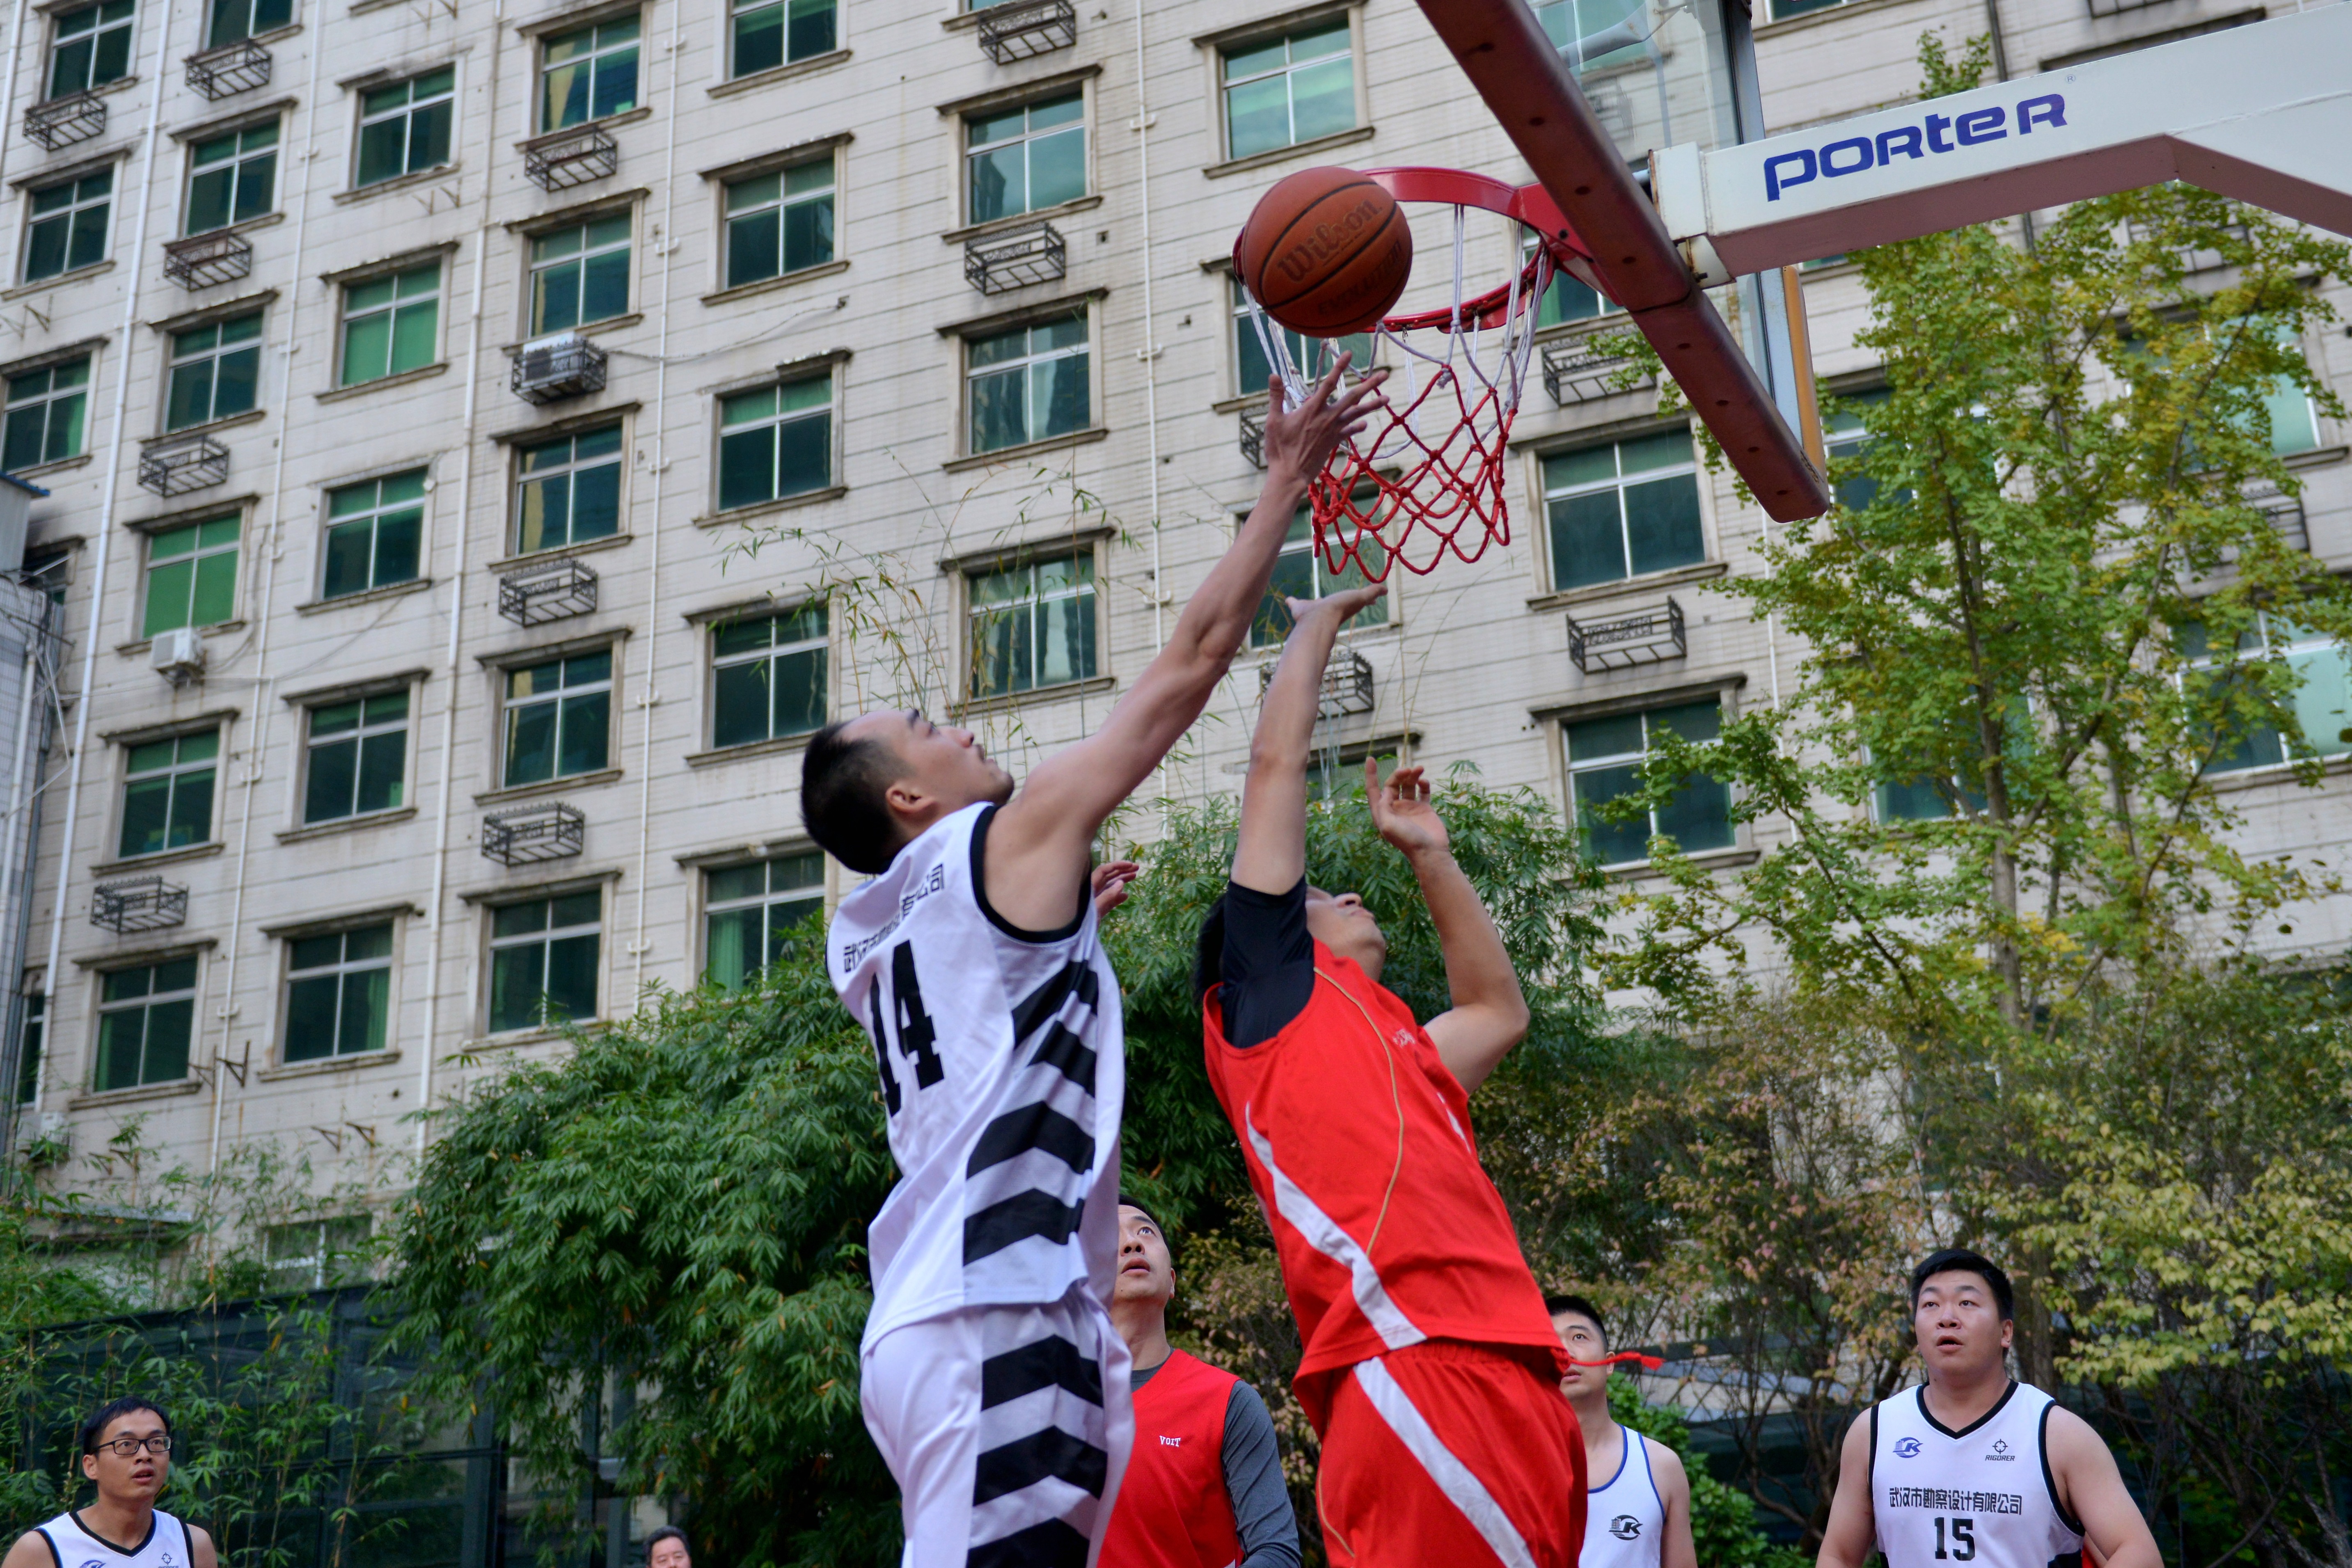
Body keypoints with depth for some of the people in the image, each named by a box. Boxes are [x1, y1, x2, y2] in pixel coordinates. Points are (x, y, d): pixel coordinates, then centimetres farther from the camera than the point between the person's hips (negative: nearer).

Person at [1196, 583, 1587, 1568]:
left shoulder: (1401, 1052, 31)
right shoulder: (1268, 991, 13)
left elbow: (1498, 1010, 49)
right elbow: (1275, 766, 17)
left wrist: (1427, 855, 46)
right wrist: (1315, 625, 31)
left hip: (1514, 1380, 8)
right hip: (1418, 1374, -8)